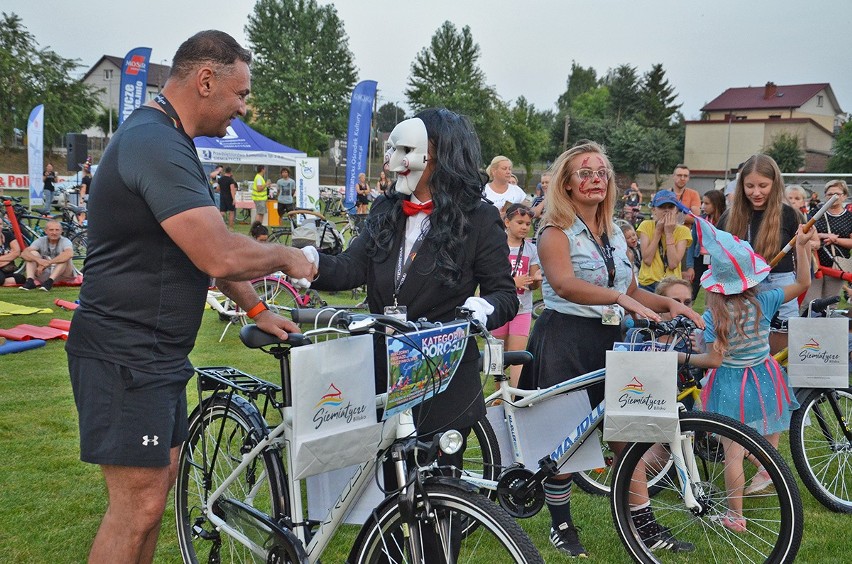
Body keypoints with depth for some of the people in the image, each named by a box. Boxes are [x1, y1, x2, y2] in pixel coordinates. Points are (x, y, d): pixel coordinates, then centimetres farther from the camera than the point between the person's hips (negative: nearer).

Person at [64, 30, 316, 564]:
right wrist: (286, 256, -11)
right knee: (138, 504, -5)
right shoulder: (155, 143, -21)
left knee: (160, 478, 17)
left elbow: (209, 243, 18)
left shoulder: (170, 143, 14)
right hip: (124, 354, -11)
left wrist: (256, 309, 13)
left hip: (157, 351, 11)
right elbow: (219, 256, -28)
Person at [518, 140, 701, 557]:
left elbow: (632, 292, 18)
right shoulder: (556, 232, -8)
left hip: (608, 340, 6)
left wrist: (670, 304, 2)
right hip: (564, 340, -6)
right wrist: (620, 298, -38)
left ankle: (643, 524, 15)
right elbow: (565, 284, -27)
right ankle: (561, 526, 20)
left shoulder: (614, 234, 14)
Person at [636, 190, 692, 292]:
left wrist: (669, 233, -13)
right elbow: (647, 260, -13)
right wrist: (658, 230, -12)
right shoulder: (646, 226, -2)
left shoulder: (683, 231, -3)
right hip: (647, 284, 0)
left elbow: (673, 264, -14)